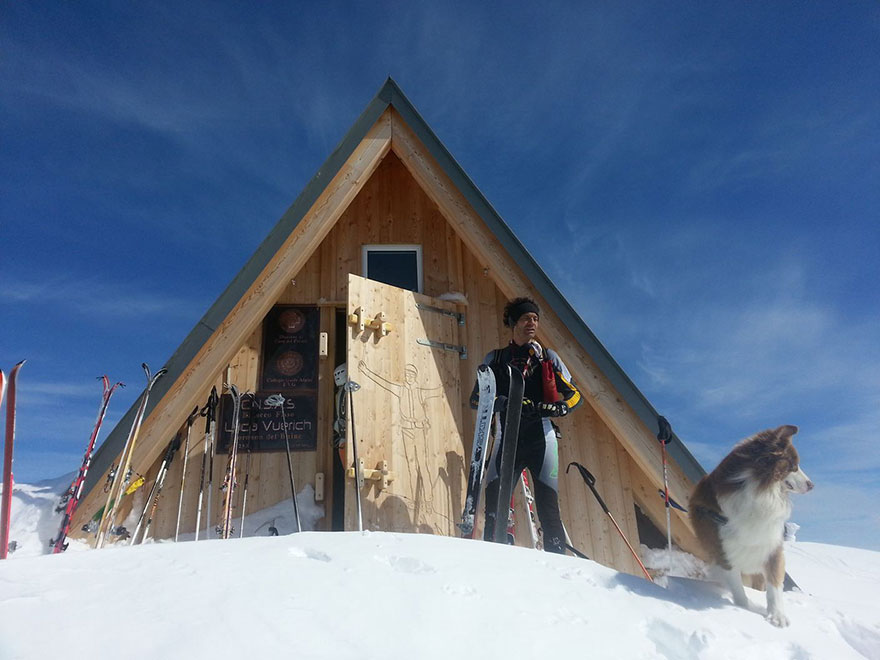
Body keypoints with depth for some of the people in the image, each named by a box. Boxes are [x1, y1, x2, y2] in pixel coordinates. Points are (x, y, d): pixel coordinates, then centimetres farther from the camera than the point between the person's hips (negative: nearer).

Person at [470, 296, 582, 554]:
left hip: (541, 437, 0)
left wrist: (556, 408, -11)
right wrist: (507, 402, -12)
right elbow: (476, 398, 8)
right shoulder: (495, 359, 16)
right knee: (495, 506, -9)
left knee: (548, 508, -6)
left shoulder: (548, 357, 15)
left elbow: (574, 394, 12)